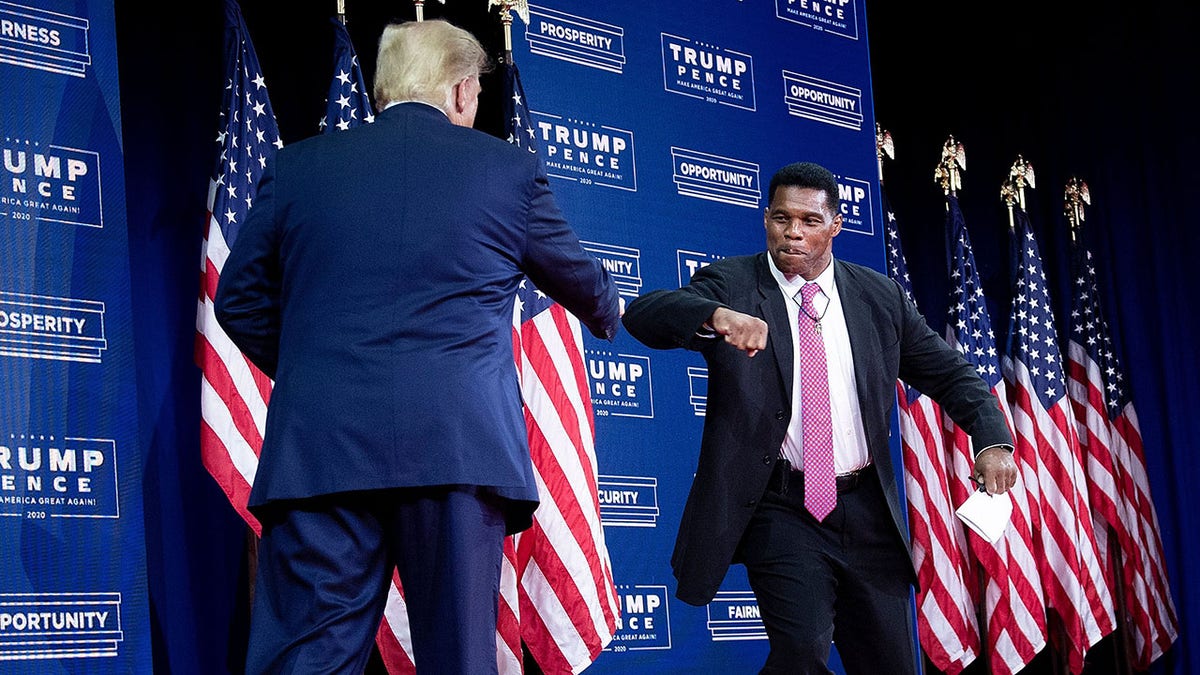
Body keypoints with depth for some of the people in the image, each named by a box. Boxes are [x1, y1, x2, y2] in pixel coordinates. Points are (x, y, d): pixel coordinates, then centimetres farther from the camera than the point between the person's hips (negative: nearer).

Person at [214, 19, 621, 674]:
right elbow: (576, 276, 24)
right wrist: (609, 315, 46)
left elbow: (240, 300, 14)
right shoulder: (509, 169, 8)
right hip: (460, 447, -1)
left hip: (317, 447, 1)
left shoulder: (296, 165, 10)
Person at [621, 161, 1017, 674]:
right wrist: (716, 315, -38)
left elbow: (950, 374, 12)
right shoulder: (730, 285, -2)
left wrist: (993, 440, -7)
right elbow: (642, 315, -17)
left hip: (867, 510, 4)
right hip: (781, 510, -4)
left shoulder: (879, 297, 8)